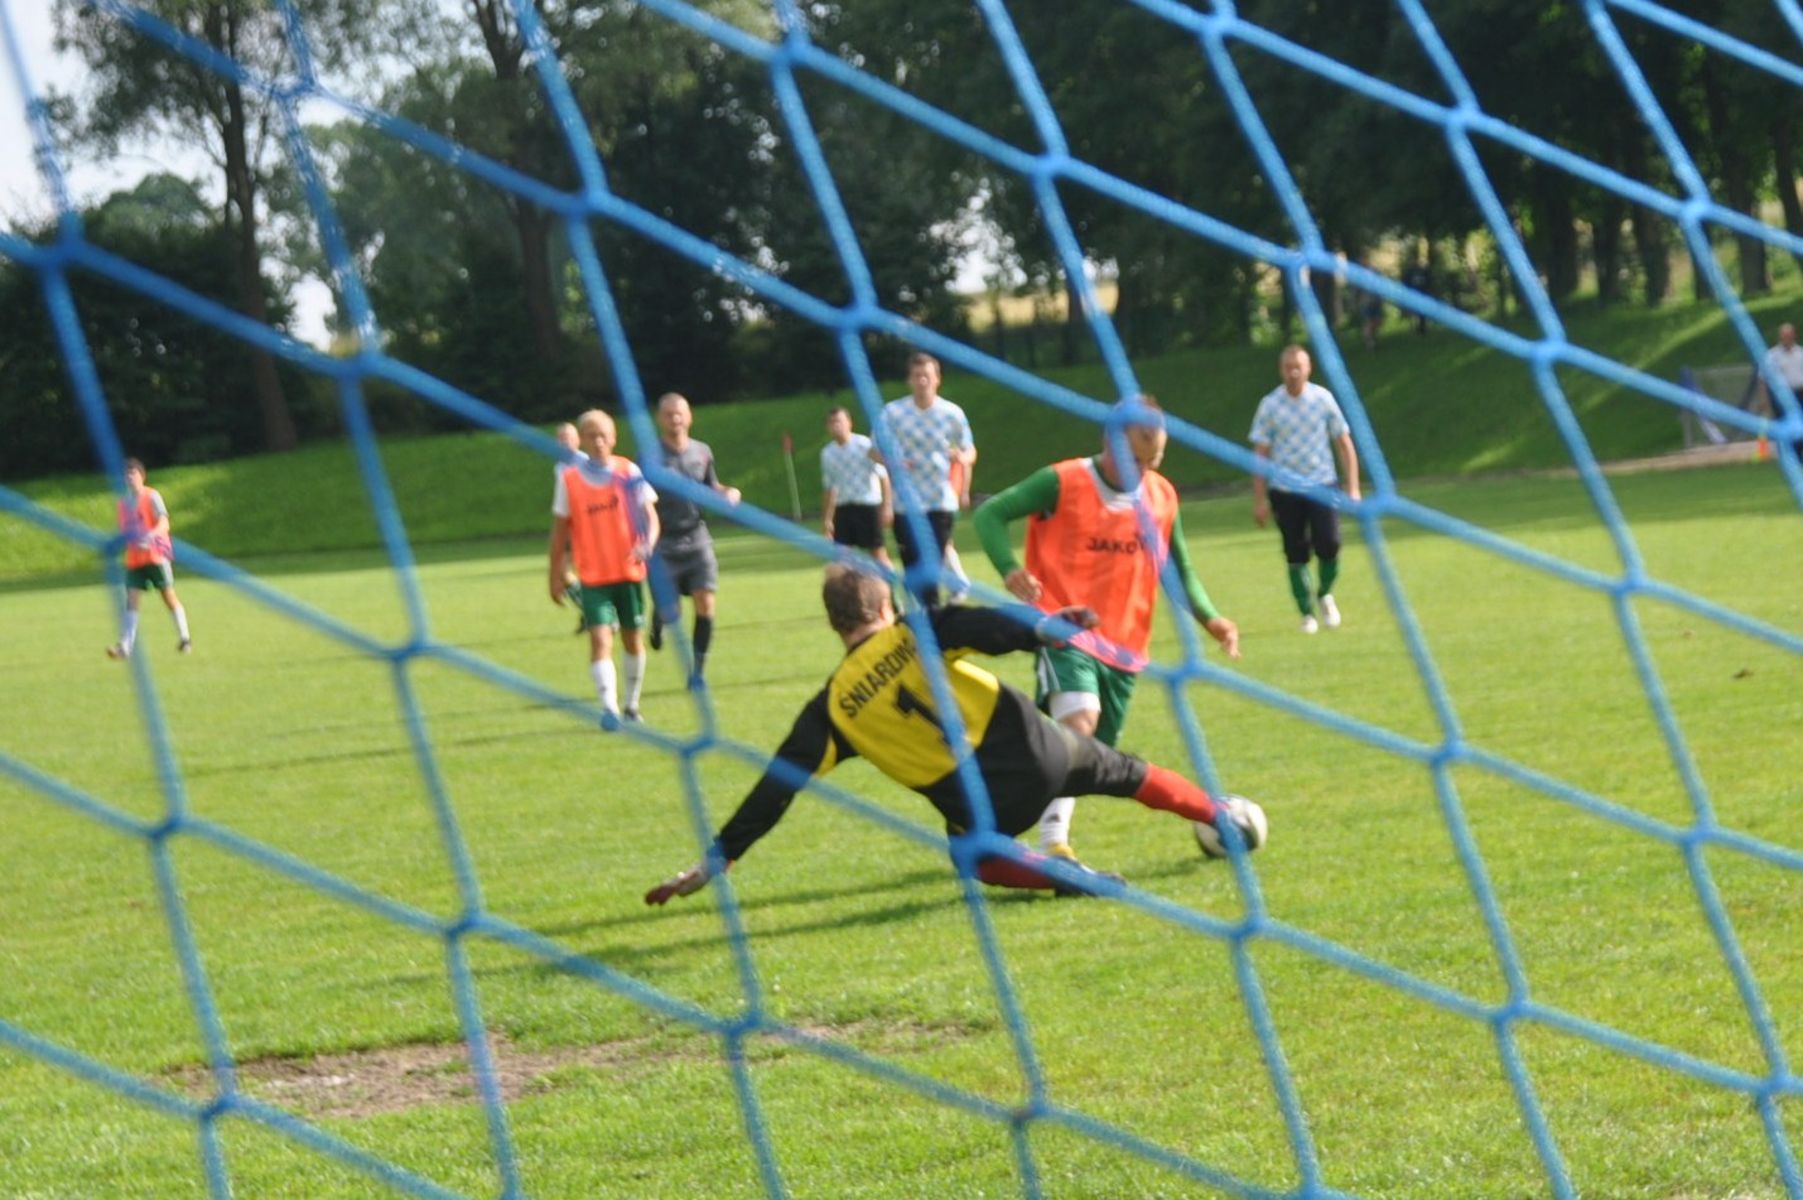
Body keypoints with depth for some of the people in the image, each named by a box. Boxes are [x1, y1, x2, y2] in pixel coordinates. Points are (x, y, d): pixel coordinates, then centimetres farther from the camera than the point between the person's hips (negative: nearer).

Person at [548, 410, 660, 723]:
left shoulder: (628, 472, -1)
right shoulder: (569, 479, -1)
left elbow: (650, 516, -2)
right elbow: (560, 529, 6)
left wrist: (647, 544, -22)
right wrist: (556, 576, 5)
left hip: (630, 571, 1)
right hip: (593, 576, -1)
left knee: (633, 638, 11)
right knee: (600, 640, -15)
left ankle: (631, 705, 28)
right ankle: (610, 707, -22)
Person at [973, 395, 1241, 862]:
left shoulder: (1162, 496, 7)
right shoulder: (1062, 483, -9)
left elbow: (1179, 569, 18)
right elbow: (989, 514, -5)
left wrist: (1209, 618, 1)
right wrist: (1010, 570, -23)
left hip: (1125, 644, 6)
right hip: (1066, 631, -6)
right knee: (1079, 721, -29)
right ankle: (1054, 841, -31)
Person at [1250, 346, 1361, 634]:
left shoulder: (1323, 399, 0)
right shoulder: (1270, 406, -2)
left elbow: (1344, 444, 6)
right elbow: (1260, 453, 1)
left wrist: (1352, 488, 1)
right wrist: (1259, 499, -2)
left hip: (1322, 484, 0)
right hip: (1285, 489, 0)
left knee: (1329, 544, -12)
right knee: (1296, 554, 1)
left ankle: (1325, 595, 16)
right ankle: (1307, 613, 14)